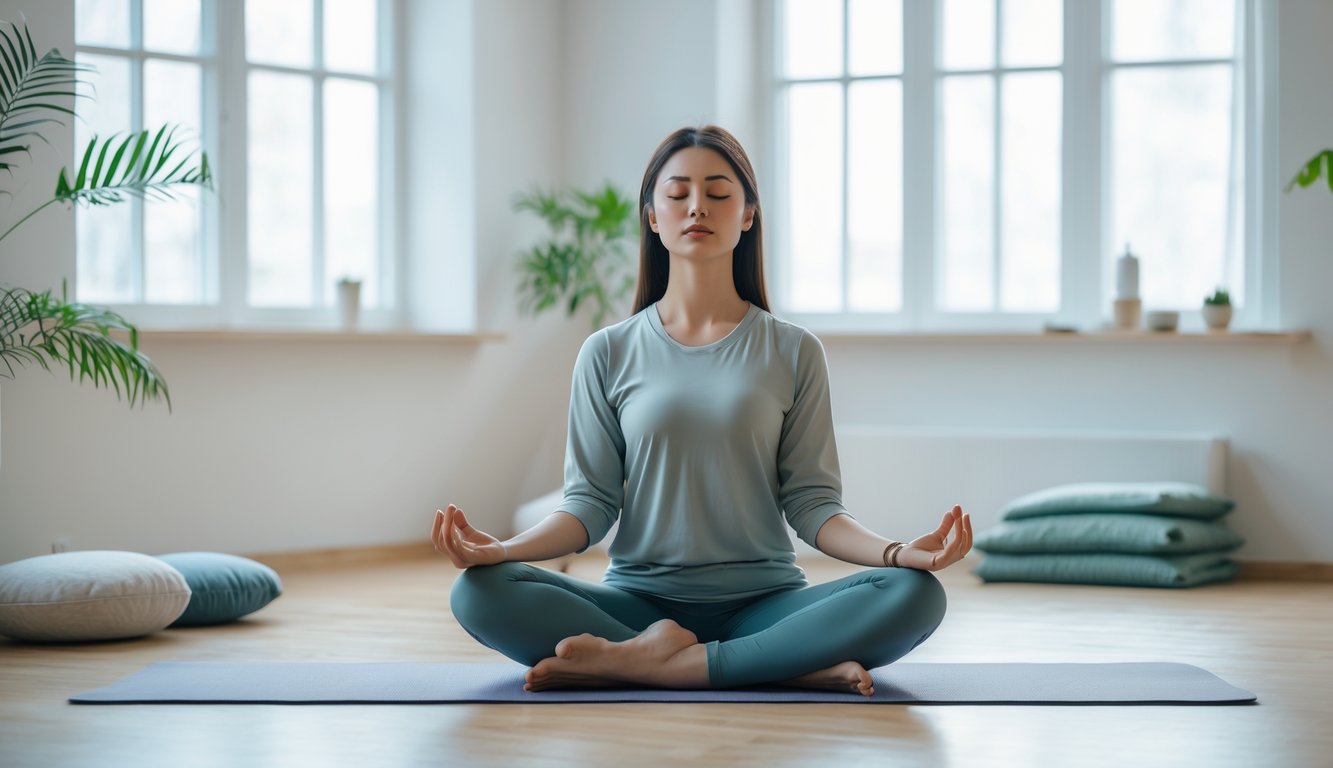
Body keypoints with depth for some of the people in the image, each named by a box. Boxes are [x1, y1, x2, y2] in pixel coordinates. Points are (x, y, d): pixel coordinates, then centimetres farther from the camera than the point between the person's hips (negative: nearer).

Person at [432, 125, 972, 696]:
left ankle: (631, 663, -28)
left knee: (914, 594, -29)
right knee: (478, 593, -27)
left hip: (764, 601, 0)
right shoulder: (609, 354, 8)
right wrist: (501, 548, -16)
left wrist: (899, 552, -16)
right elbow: (590, 502, 4)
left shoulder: (793, 352, 7)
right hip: (640, 600, 0)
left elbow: (812, 504, 3)